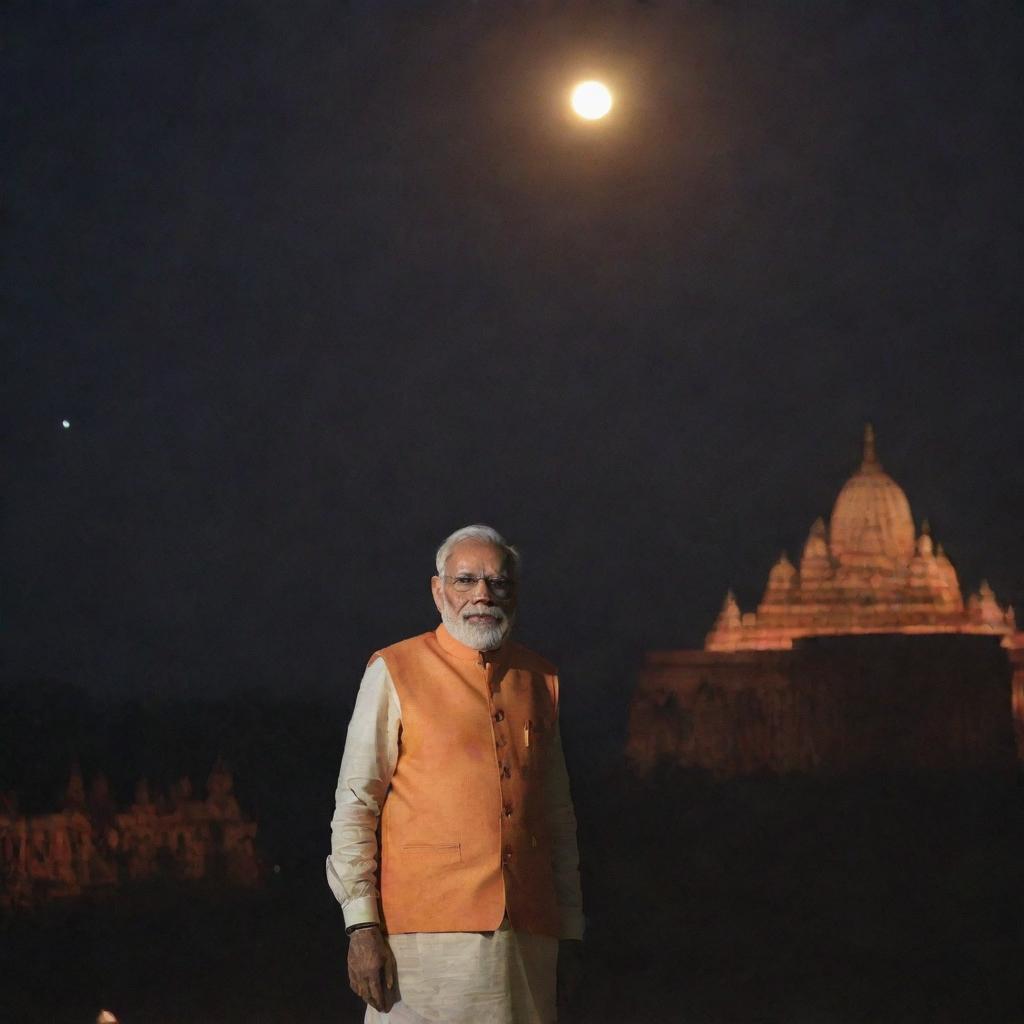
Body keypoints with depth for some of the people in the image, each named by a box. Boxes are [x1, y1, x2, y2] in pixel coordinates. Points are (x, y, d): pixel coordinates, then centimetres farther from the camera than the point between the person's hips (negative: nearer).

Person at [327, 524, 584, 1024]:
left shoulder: (540, 679, 15)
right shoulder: (394, 672, 2)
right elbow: (355, 805, -1)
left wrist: (570, 935, 15)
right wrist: (362, 925, -10)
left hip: (528, 940, 4)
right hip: (427, 932, -4)